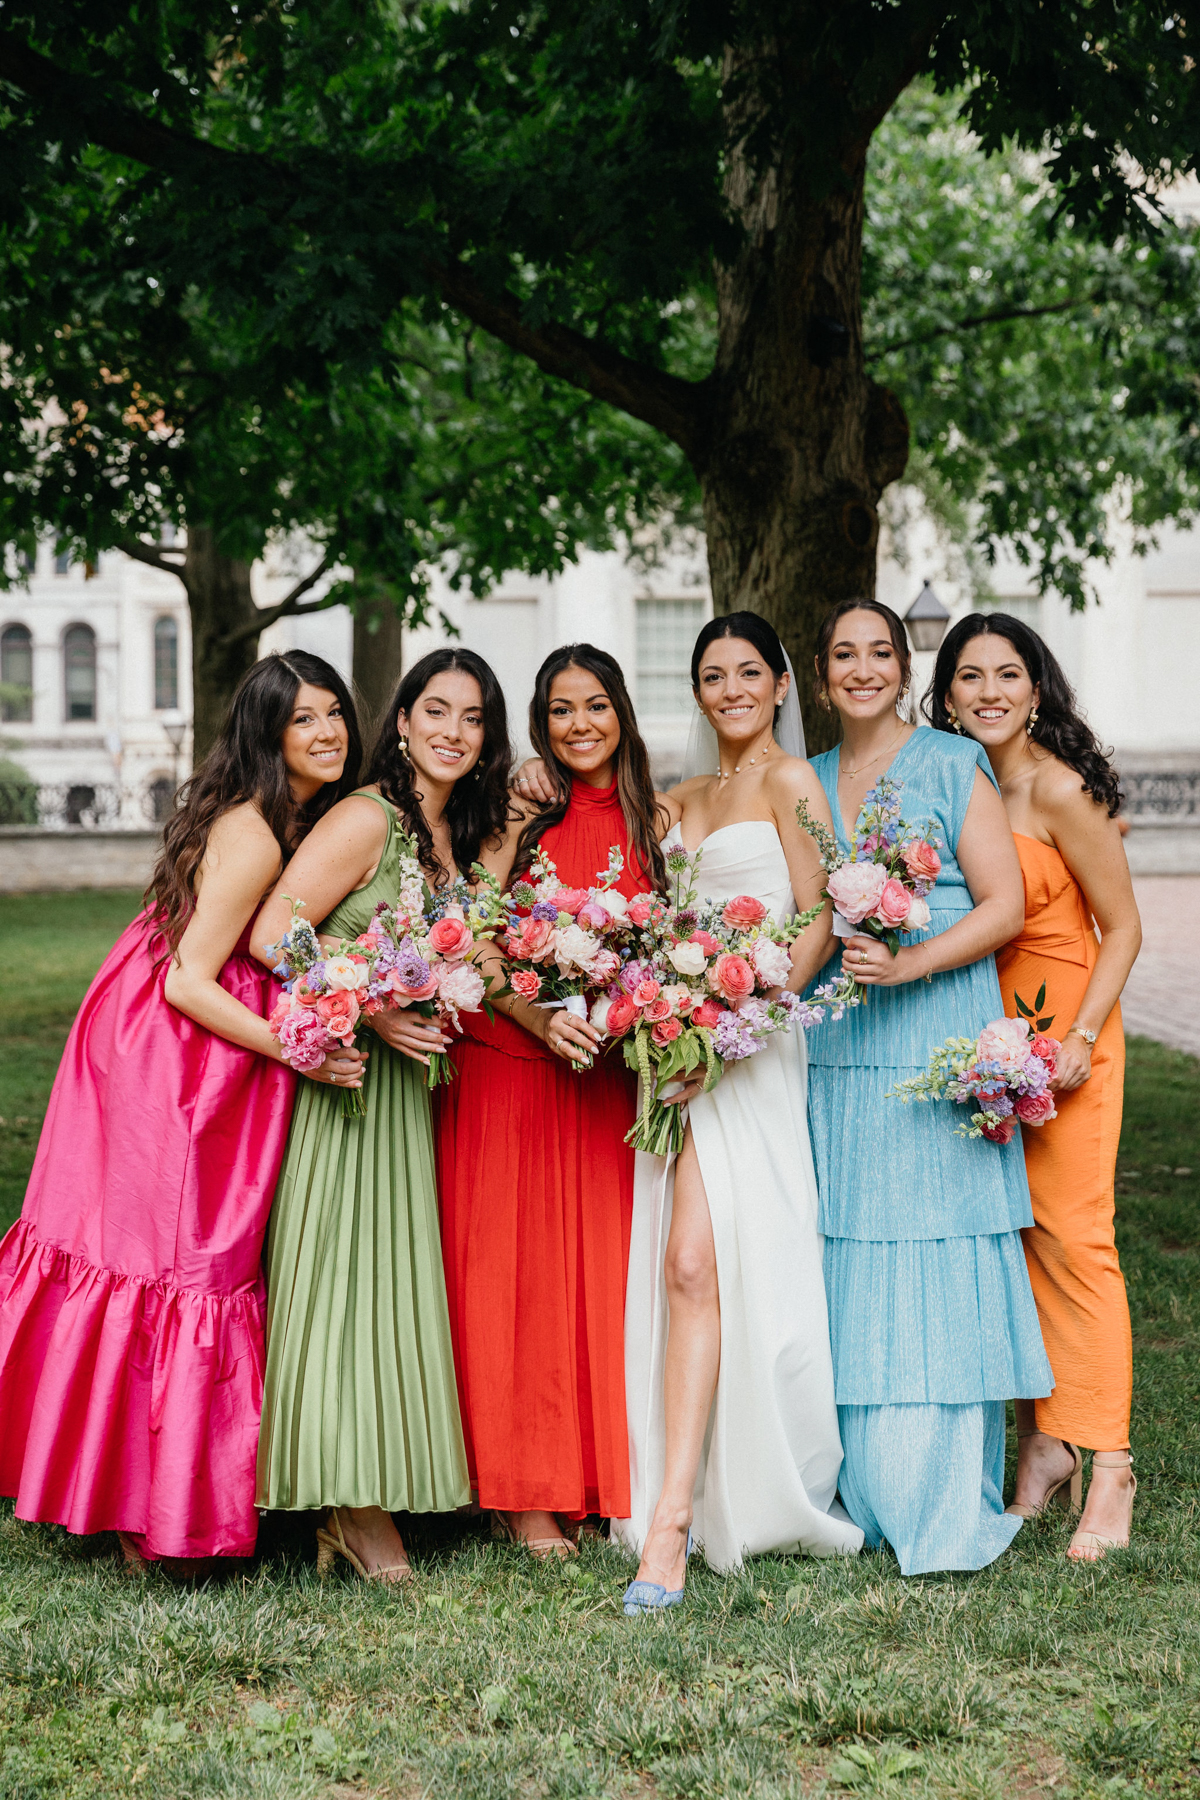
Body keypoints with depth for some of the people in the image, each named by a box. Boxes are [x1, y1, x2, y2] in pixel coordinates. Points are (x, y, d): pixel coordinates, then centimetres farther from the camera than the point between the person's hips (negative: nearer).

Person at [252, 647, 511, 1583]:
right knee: (341, 1270, -4)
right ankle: (354, 1504, 3)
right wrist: (375, 1012, -17)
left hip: (405, 1082, 8)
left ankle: (368, 1502, 16)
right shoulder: (368, 818, -13)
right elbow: (272, 935, -18)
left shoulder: (462, 833, 12)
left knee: (392, 1272, 9)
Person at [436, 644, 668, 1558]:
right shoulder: (523, 816, 0)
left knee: (598, 1267, 5)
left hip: (607, 1073, 3)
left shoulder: (656, 822, 9)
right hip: (507, 1063, -3)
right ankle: (524, 1493, 7)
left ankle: (591, 1476, 16)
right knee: (513, 1269, -1)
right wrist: (541, 1018, -20)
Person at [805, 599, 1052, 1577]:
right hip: (837, 1055, 4)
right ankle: (865, 1496, 13)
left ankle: (948, 1507, 4)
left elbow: (1005, 907, -6)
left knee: (937, 1277, -4)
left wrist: (908, 963, -17)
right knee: (852, 1276, 4)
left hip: (937, 1047, -4)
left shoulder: (952, 767, 1)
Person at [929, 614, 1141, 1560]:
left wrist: (1082, 1038, -16)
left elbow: (1123, 928, -9)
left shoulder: (1058, 790, -12)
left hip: (1062, 1029, -6)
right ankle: (1042, 1447, 14)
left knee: (1072, 1234, -9)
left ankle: (1108, 1471, -5)